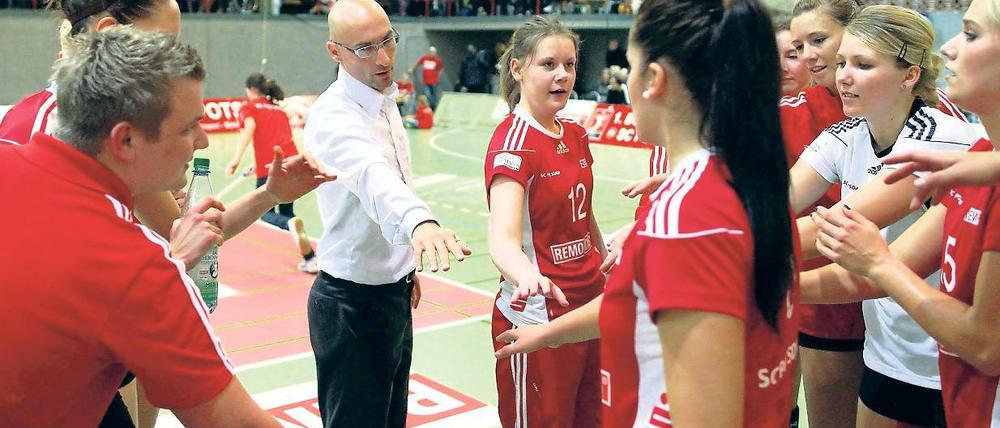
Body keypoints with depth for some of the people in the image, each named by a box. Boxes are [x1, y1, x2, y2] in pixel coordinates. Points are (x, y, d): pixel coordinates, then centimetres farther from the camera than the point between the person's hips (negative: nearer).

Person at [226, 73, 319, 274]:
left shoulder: (248, 107, 11)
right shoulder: (279, 109, 27)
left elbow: (250, 126, -9)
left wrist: (236, 159, -19)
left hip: (269, 167, -5)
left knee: (266, 212, 10)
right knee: (286, 211, 19)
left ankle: (291, 224, -25)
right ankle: (310, 259, 8)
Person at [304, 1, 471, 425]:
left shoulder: (385, 100, 6)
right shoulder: (333, 116, -23)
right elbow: (371, 174, -45)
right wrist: (419, 220, -65)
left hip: (395, 295, 9)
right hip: (352, 306, -9)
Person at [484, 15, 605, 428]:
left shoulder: (575, 136, 7)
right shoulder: (512, 143, -18)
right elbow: (504, 239, -31)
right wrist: (529, 277, -50)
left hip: (589, 304, 8)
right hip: (536, 315, -7)